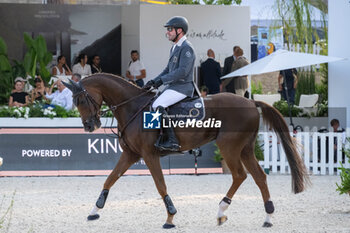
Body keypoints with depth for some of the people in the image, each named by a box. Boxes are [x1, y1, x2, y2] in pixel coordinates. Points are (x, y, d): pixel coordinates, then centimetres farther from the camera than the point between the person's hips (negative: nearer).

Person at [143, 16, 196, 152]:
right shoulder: (174, 48, 19)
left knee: (157, 106, -27)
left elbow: (183, 71, -23)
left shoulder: (186, 48, -13)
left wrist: (162, 80, -22)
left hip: (182, 88, -11)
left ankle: (172, 141, -29)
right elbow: (168, 69, 24)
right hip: (173, 86, 11)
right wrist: (154, 82, 10)